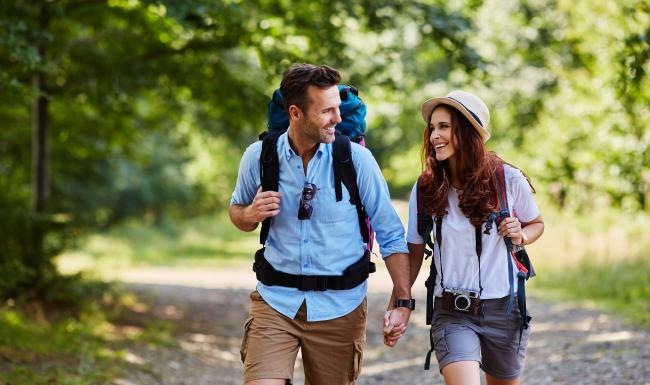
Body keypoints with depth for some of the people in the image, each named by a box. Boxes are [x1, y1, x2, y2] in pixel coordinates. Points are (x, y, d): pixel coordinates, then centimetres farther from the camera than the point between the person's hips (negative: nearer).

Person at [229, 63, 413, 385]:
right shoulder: (258, 156, -3)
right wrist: (250, 215, -10)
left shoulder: (356, 159, -8)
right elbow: (237, 210, 15)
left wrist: (404, 301, -8)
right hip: (276, 300, 1)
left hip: (340, 306, 0)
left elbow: (390, 234, -2)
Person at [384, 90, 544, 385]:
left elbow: (536, 224, 13)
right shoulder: (425, 189, -3)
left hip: (504, 309, 1)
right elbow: (414, 253, 5)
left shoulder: (509, 180, -5)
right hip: (451, 314, -1)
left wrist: (521, 236, -9)